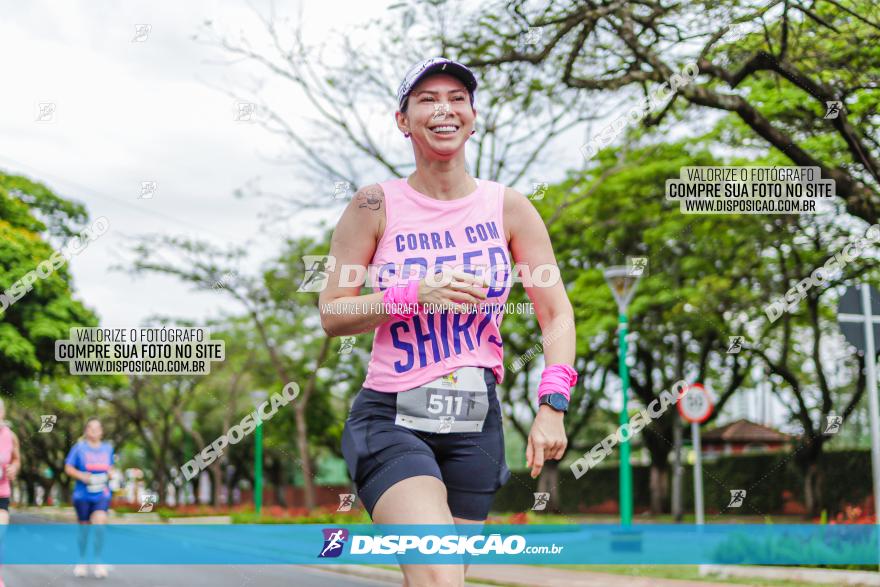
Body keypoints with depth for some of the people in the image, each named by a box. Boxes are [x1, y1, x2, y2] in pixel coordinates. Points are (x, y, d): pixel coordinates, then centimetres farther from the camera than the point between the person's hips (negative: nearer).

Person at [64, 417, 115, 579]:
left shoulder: (107, 448, 9)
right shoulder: (79, 448, -1)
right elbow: (68, 468, 1)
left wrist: (111, 473, 0)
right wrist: (81, 475, -15)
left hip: (102, 494, 1)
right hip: (83, 494, -1)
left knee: (99, 523, -20)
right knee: (84, 527, 8)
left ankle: (98, 561, -9)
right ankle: (81, 561, 28)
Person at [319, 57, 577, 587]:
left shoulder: (509, 208, 3)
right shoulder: (377, 206, -1)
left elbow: (557, 313, 6)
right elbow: (331, 314, 0)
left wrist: (552, 406, -7)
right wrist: (414, 296, -16)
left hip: (476, 423, 3)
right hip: (390, 418, -3)